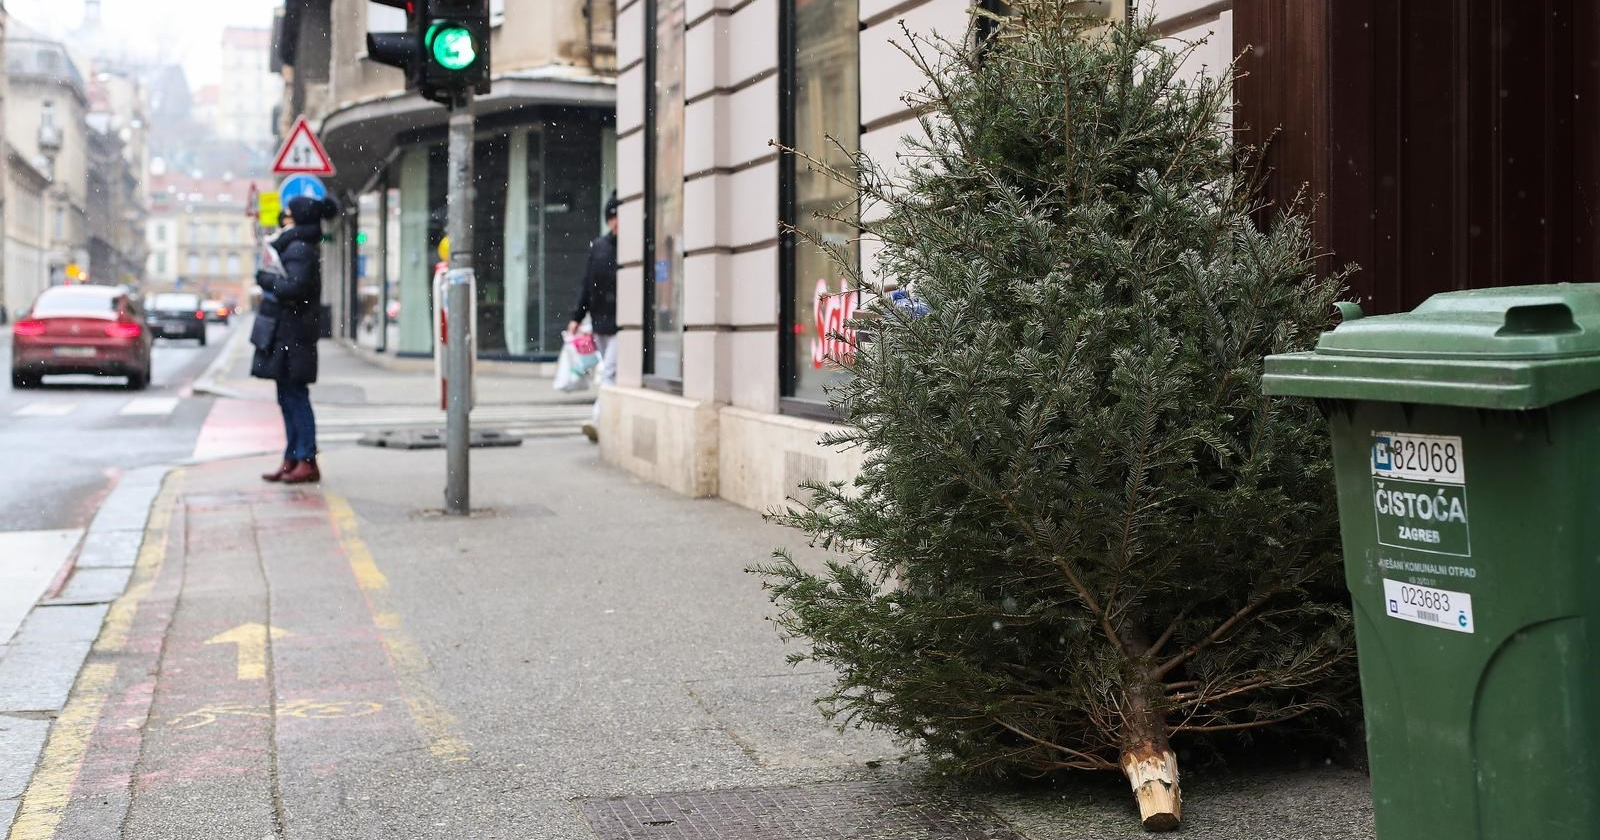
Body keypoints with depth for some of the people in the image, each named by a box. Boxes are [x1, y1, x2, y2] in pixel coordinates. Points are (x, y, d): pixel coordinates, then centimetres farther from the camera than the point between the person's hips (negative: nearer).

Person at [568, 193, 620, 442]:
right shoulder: (598, 246, 12)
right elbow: (587, 285, 16)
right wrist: (577, 318, 13)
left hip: (622, 321, -7)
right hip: (601, 321, 7)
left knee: (610, 372, -12)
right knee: (610, 373, 12)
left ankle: (598, 421, -16)